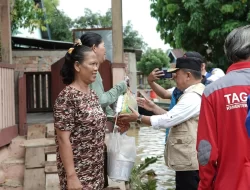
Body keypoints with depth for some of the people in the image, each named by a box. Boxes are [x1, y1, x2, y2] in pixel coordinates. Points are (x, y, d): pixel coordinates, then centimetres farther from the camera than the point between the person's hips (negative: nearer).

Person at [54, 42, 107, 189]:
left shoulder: (92, 94, 7)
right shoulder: (67, 96, -17)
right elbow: (63, 139, -19)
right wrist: (71, 176, -22)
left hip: (96, 169, 8)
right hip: (78, 172, -8)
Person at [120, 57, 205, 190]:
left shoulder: (193, 97, -20)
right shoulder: (195, 94, 15)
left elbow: (166, 120, -21)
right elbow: (173, 118, 17)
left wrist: (138, 118, -11)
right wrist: (153, 108, 12)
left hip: (189, 162, -10)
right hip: (189, 160, 10)